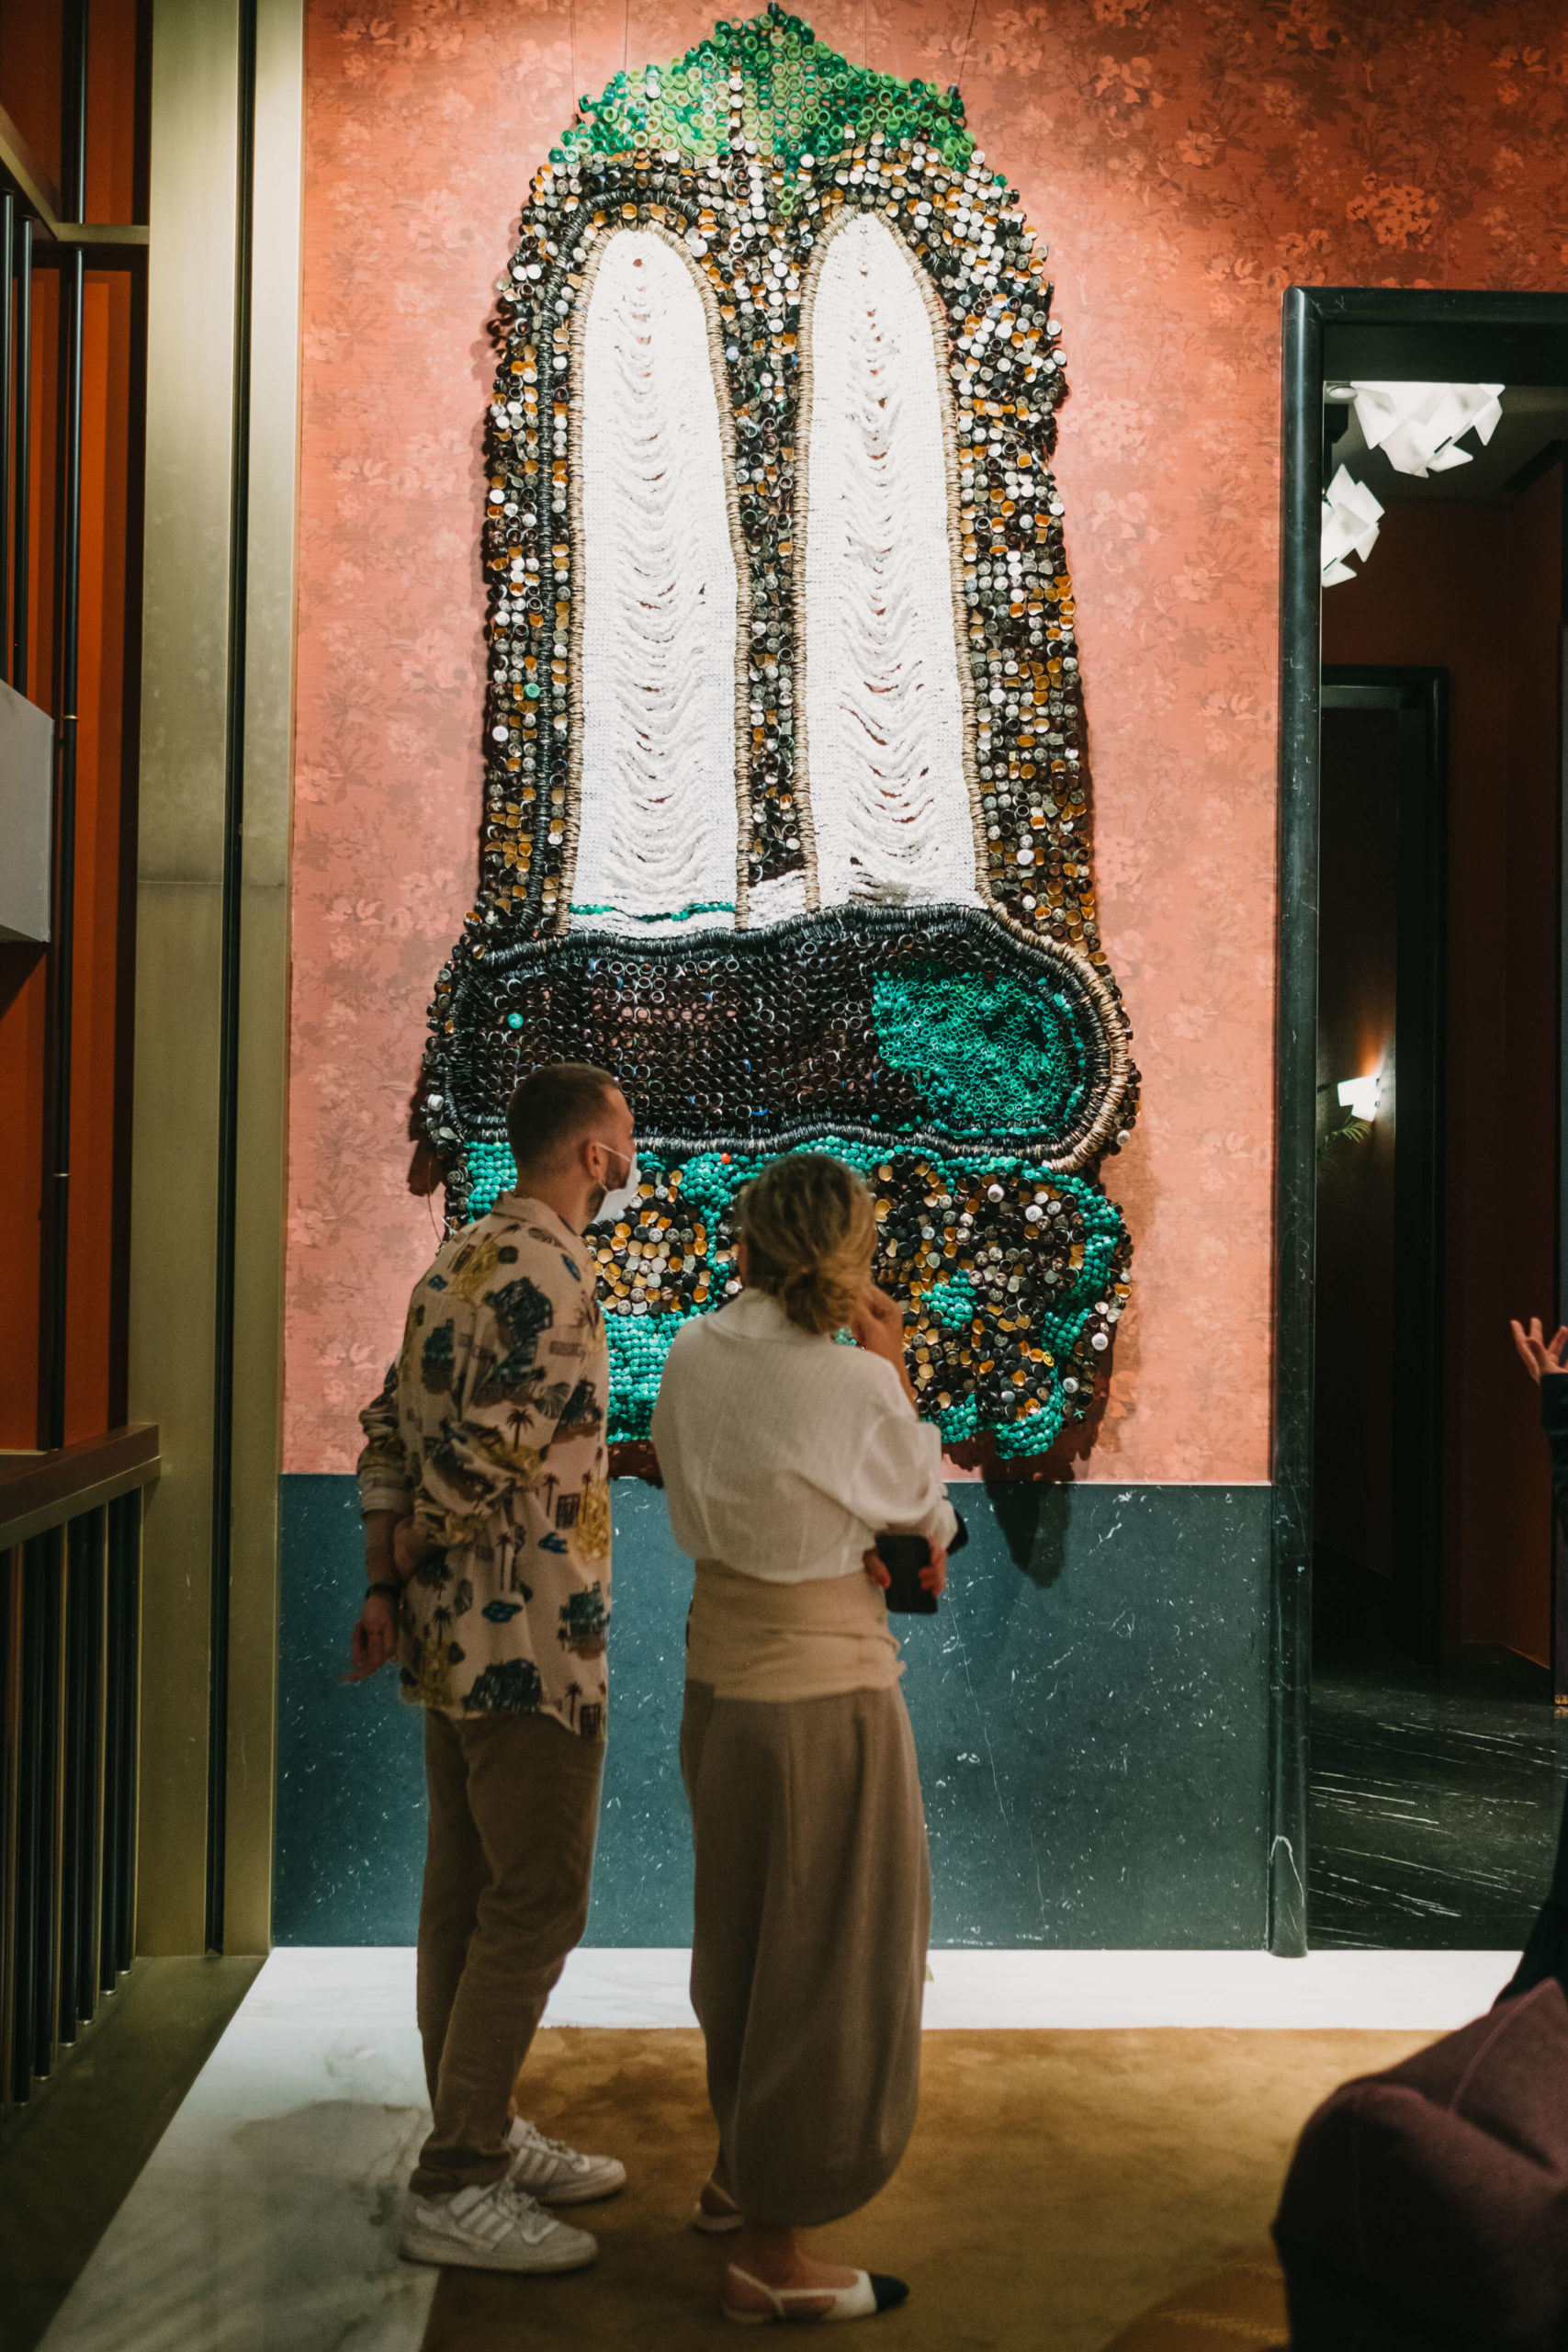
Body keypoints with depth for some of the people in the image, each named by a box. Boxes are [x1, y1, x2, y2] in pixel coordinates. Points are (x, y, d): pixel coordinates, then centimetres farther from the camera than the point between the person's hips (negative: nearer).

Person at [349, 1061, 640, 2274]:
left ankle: (482, 2135, 29)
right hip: (530, 1639, -10)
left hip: (456, 1638, 10)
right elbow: (494, 1452, -24)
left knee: (467, 1891, 16)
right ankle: (454, 2185, 6)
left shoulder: (461, 1259, 13)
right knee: (536, 1903, -1)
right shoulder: (548, 1273, -18)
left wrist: (385, 1583, 9)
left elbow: (392, 1429, 13)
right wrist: (420, 1549, -7)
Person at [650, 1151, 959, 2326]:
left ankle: (739, 2172, 41)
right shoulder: (854, 1383, -20)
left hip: (720, 1665, 7)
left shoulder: (693, 1356, -1)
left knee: (748, 1939, 23)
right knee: (830, 1959, 7)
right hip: (825, 1682, -7)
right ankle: (771, 2254, 17)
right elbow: (921, 1503, -3)